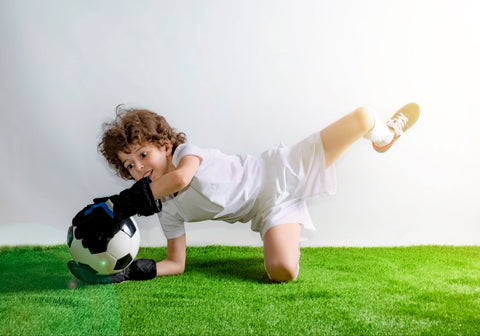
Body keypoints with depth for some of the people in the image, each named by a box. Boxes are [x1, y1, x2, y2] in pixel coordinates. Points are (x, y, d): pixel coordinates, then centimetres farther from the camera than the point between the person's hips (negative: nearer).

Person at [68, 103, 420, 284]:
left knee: (362, 116, -20)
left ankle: (385, 133, 29)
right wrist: (130, 270, -12)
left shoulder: (187, 150, -16)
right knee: (282, 272, -19)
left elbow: (181, 177, -41)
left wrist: (122, 204, -41)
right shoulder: (168, 211, 0)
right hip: (271, 211, 5)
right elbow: (176, 264, 3)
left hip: (281, 172, -5)